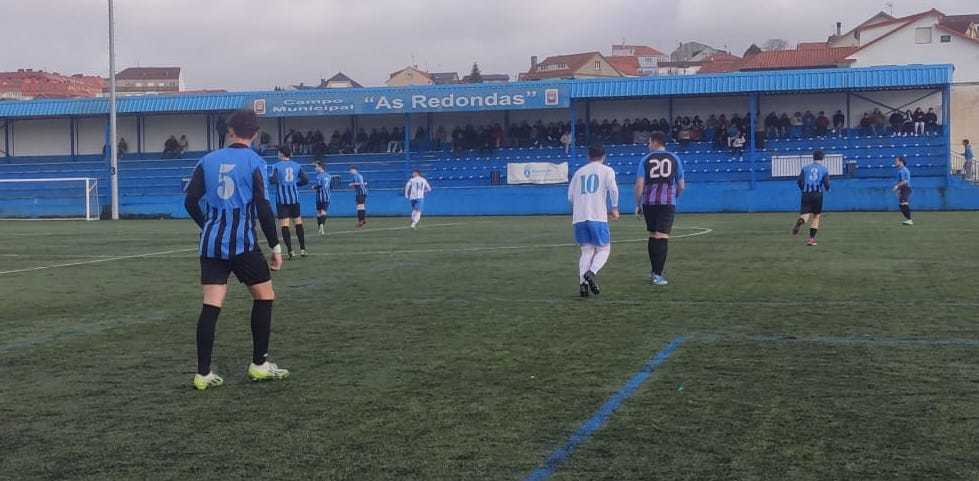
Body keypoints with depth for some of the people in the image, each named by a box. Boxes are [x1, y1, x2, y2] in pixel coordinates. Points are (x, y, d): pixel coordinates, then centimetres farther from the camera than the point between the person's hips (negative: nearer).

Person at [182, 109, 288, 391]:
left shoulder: (208, 161, 9)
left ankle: (203, 374, 0)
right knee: (264, 295, 13)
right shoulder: (254, 162, -4)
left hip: (211, 244, 4)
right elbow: (263, 208, -10)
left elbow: (190, 202, 9)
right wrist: (275, 246, -3)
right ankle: (259, 365, 15)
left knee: (211, 305, 3)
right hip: (243, 243, -4)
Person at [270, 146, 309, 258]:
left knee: (284, 225, -3)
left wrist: (271, 177, 9)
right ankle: (302, 249, 12)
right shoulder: (297, 166, 7)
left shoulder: (277, 166, -4)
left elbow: (274, 181, -13)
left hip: (282, 199, -3)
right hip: (294, 198, 3)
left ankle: (290, 251, -9)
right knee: (298, 223, 13)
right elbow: (306, 180, 3)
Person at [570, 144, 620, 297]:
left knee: (587, 251, 10)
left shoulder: (579, 172, 19)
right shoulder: (607, 170, 8)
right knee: (604, 250, 6)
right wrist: (615, 208, 2)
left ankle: (582, 282, -6)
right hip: (598, 216, -4)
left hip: (579, 217, 4)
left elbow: (570, 196, 15)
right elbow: (613, 188, -9)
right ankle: (592, 273, -20)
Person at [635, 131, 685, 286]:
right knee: (662, 237, -6)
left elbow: (639, 185, 0)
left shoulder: (646, 159, 6)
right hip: (667, 202, -2)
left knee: (652, 235, 16)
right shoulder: (674, 159, 7)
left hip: (648, 202, 2)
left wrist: (638, 205, 9)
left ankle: (653, 271, 24)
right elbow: (681, 186, 11)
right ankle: (657, 275, -13)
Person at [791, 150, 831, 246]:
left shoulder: (805, 167, 9)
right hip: (818, 194, -1)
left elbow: (799, 181, 2)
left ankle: (800, 221, -41)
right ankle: (812, 238, 5)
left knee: (805, 213, -2)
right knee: (816, 215, 10)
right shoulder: (824, 169, 5)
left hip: (806, 194, 1)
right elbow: (826, 184, -3)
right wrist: (827, 189, 21)